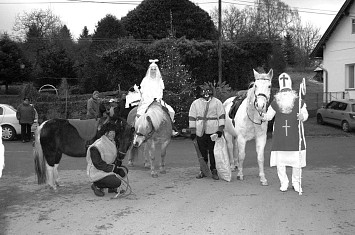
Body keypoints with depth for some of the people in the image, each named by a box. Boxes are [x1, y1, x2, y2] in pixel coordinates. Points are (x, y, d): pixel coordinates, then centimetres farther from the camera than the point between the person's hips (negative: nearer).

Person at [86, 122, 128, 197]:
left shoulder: (112, 143, 7)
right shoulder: (96, 147, -22)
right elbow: (98, 164, -23)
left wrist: (117, 163, -4)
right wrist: (113, 168, -20)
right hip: (97, 172, -9)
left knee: (124, 170, -5)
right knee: (117, 182, -24)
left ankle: (111, 187, 9)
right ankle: (96, 186, -4)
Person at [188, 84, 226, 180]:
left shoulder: (217, 102, 4)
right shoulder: (195, 103, 8)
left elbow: (222, 116, 1)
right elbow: (192, 117, 8)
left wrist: (220, 129, -7)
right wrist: (192, 131, 2)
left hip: (213, 131, -2)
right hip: (200, 132, 2)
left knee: (213, 151, 1)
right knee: (202, 151, 8)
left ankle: (214, 171, 11)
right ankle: (203, 170, 20)